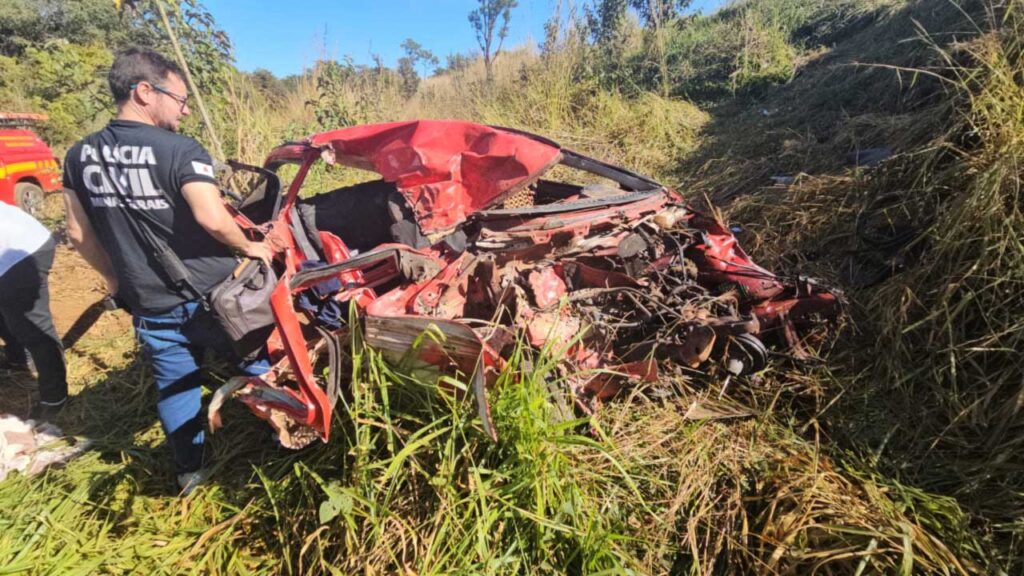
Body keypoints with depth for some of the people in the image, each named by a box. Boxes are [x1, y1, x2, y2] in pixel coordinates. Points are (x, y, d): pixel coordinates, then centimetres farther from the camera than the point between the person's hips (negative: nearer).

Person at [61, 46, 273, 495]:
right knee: (258, 362, 16)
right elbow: (213, 220, -31)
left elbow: (78, 233, 9)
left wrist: (116, 279, 21)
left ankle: (189, 470, 35)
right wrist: (249, 247, -13)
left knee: (173, 383, 20)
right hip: (211, 295, -5)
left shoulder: (79, 155, 3)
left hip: (149, 305, 6)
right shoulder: (179, 150, -18)